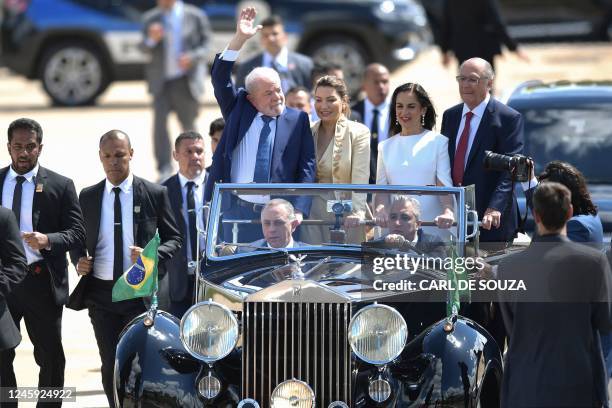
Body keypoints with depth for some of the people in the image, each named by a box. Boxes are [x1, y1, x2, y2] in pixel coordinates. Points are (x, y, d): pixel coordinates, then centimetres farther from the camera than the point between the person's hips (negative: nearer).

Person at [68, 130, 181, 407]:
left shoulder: (155, 194, 1)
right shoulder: (88, 197, 8)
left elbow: (173, 238, 4)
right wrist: (79, 260, -5)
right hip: (101, 293, 3)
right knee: (110, 367, 6)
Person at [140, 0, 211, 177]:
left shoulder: (195, 16, 1)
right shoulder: (150, 18, 7)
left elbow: (206, 43, 2)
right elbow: (145, 49, 5)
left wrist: (192, 57, -17)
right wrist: (151, 40, -18)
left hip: (186, 81, -1)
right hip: (161, 81, 1)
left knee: (188, 123, 9)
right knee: (159, 123, -12)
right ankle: (164, 170, -10)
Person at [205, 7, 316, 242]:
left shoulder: (297, 119, 8)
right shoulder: (238, 110, 12)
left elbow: (306, 168, 3)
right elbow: (220, 79, 1)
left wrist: (299, 211, -10)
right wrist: (239, 39, -9)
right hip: (235, 211, 1)